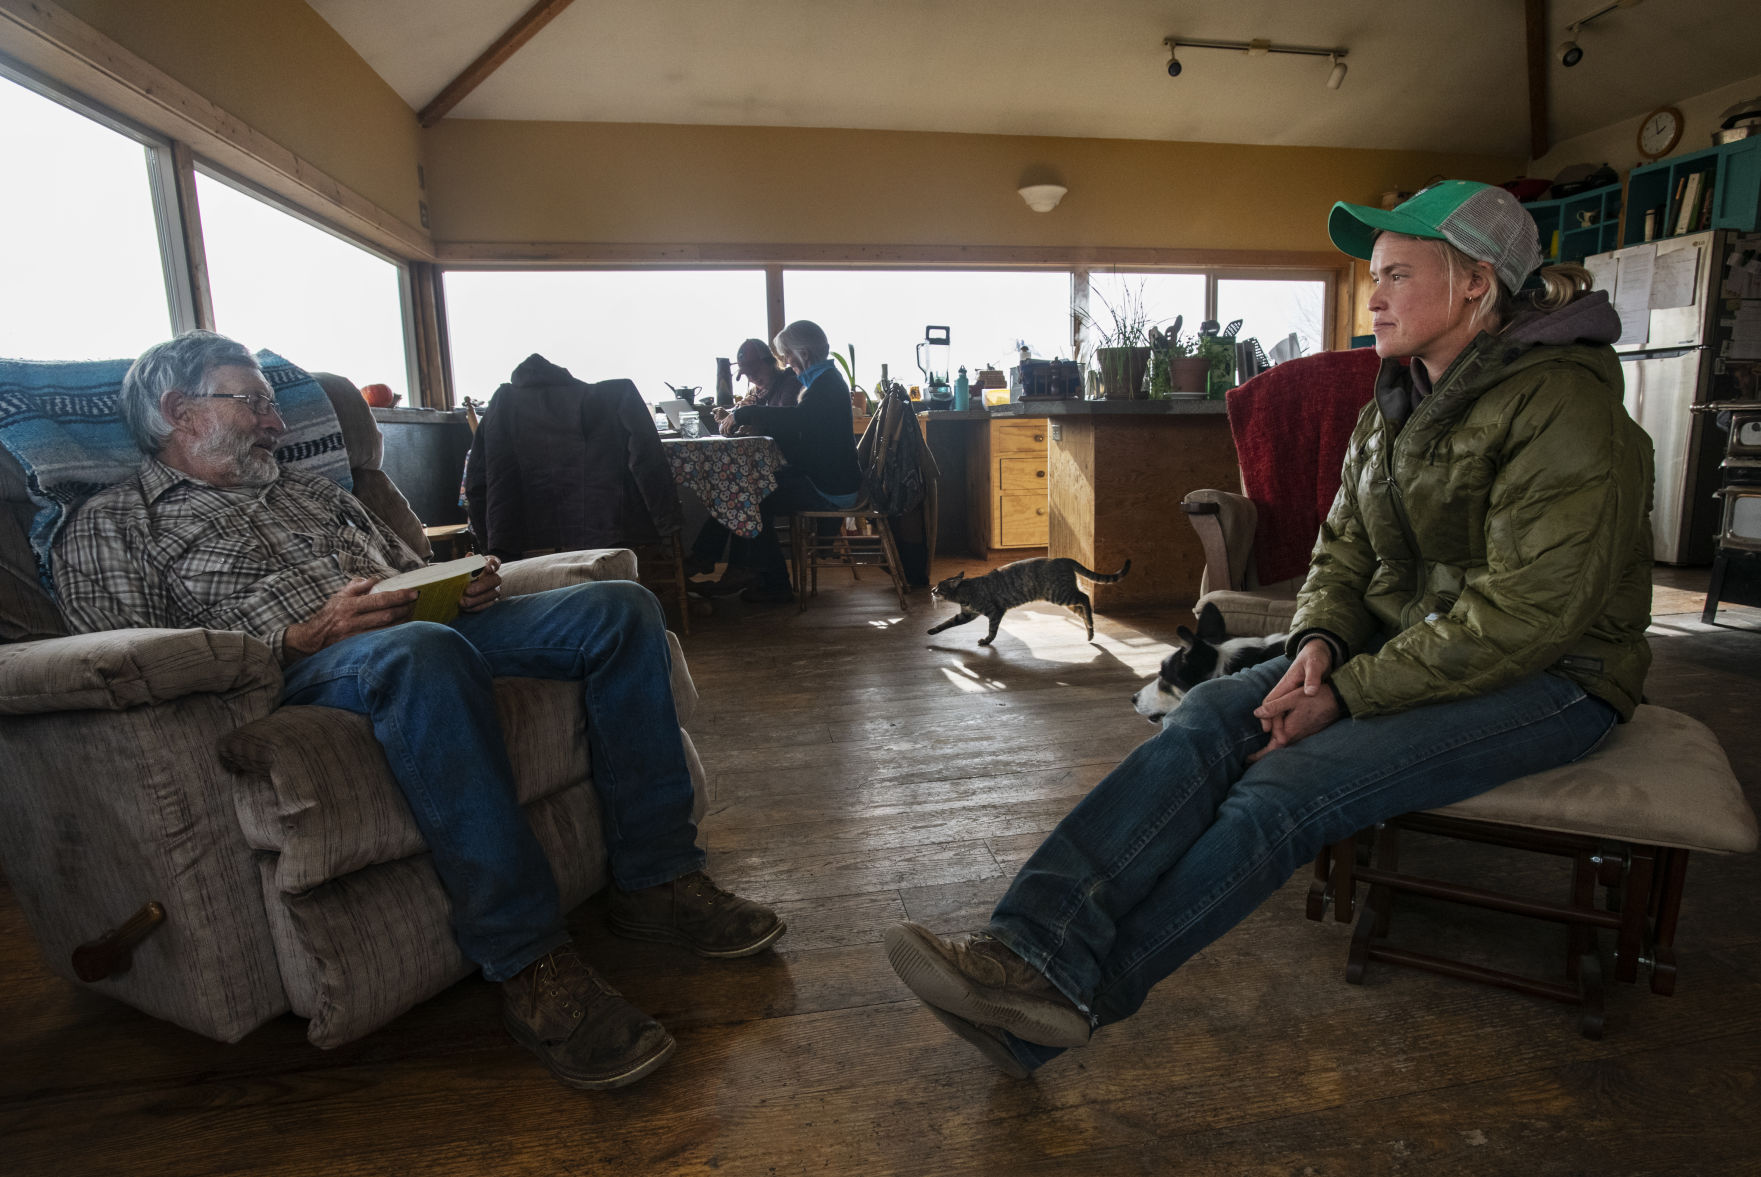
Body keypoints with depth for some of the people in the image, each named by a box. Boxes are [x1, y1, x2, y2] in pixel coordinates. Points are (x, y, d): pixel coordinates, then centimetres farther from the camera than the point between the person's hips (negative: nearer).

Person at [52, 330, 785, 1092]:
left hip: (433, 630, 7)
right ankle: (530, 965, -36)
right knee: (418, 652, -42)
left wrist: (464, 587, 7)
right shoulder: (109, 525, 13)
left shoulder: (310, 490, 33)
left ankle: (656, 882, -15)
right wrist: (309, 635, -17)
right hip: (295, 678, -6)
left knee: (619, 607, -12)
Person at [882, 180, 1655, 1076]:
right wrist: (1319, 641, -11)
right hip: (1400, 651, 7)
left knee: (1289, 787, -30)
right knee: (1207, 721, -21)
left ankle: (1069, 993, -24)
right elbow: (1345, 551, 10)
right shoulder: (1393, 409, 10)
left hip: (1548, 680, -6)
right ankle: (1030, 951, -31)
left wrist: (1350, 695, -22)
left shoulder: (1561, 408, -15)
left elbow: (1525, 616, -22)